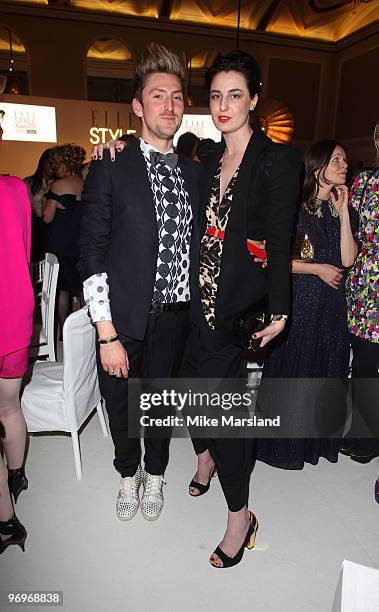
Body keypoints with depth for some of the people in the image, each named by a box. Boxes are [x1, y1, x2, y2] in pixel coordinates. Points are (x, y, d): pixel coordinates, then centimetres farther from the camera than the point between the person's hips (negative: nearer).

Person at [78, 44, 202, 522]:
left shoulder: (194, 172, 6)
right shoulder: (110, 168, -8)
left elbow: (196, 244, 9)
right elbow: (92, 254, -12)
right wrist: (107, 334, -15)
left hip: (175, 316, 3)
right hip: (124, 318, -3)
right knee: (119, 401, 16)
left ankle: (155, 475, 45)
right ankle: (128, 475, 45)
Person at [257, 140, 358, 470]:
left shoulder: (344, 211, 8)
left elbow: (347, 260, -5)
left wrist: (343, 212, -7)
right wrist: (318, 269, -10)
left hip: (332, 305, 5)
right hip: (299, 303, -5)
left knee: (325, 372, 13)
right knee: (292, 372, 4)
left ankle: (318, 438, 32)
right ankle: (284, 443, 23)